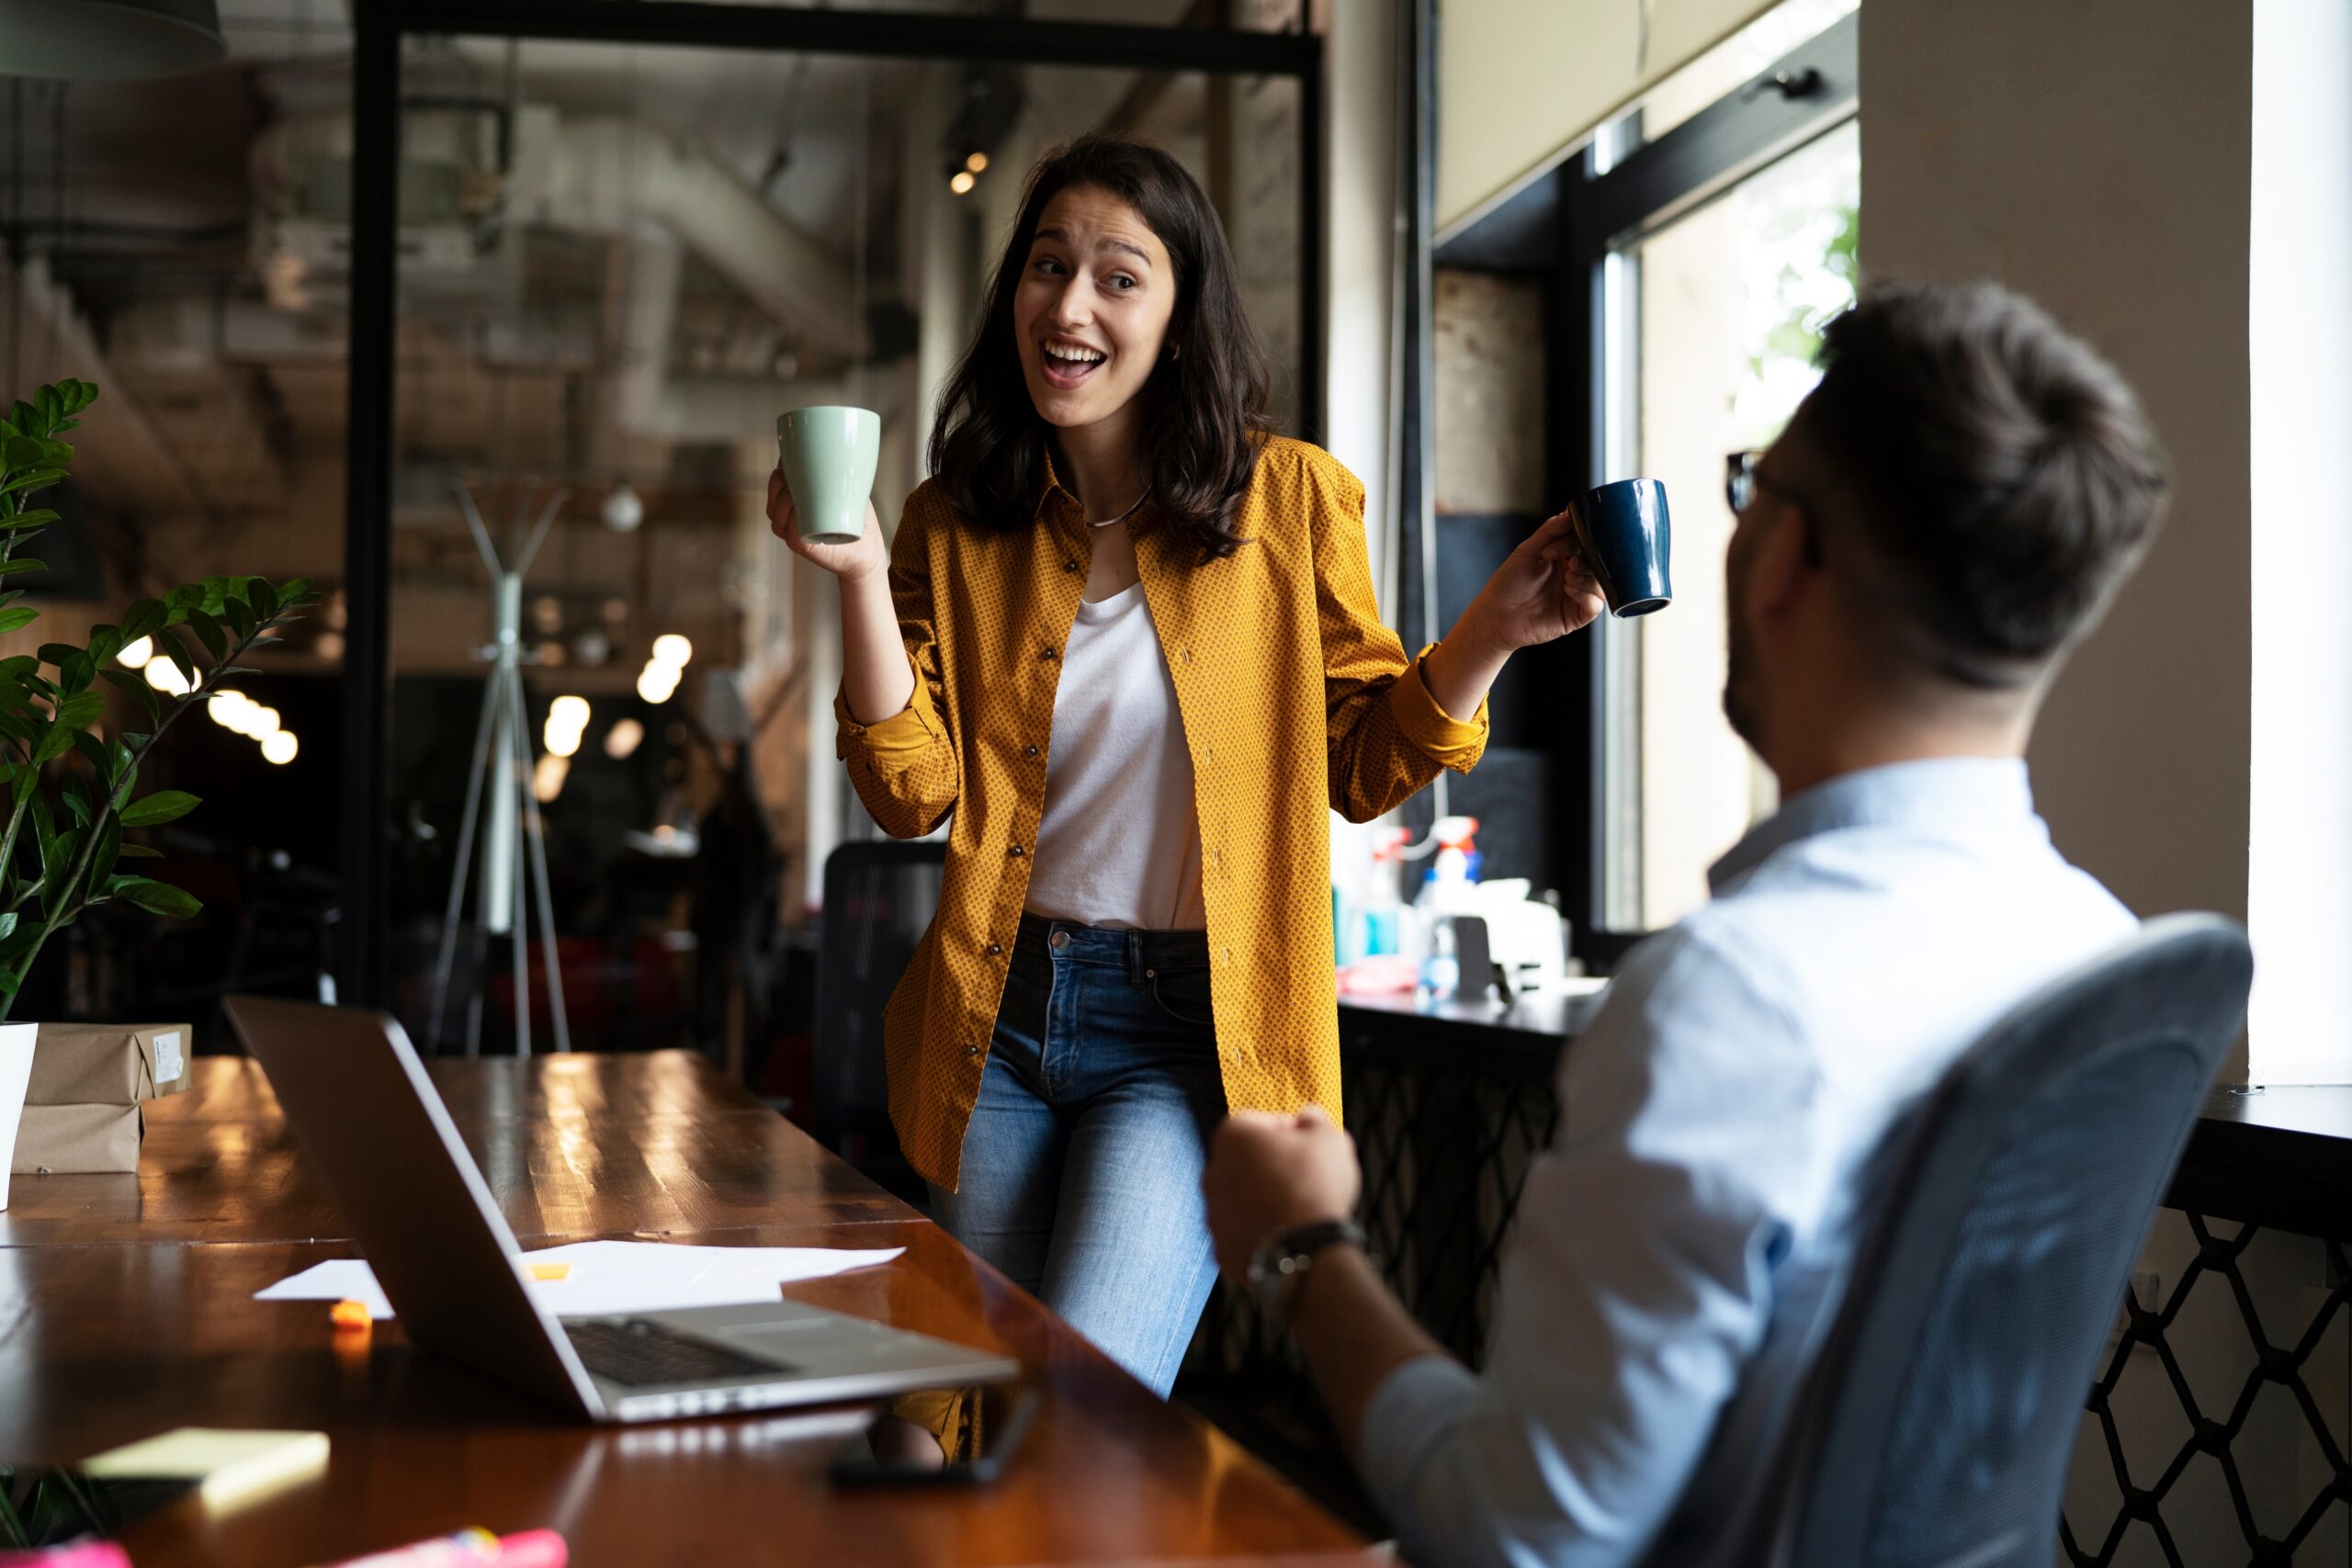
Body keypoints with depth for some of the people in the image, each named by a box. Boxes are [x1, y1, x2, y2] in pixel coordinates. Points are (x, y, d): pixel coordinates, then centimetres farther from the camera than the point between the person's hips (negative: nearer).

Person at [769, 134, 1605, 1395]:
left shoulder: (1287, 498, -1)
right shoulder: (956, 527, 6)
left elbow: (1364, 767, 3)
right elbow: (915, 795, -1)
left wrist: (1491, 636, -13)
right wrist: (861, 579, -11)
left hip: (1193, 1025, -3)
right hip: (999, 1013, 4)